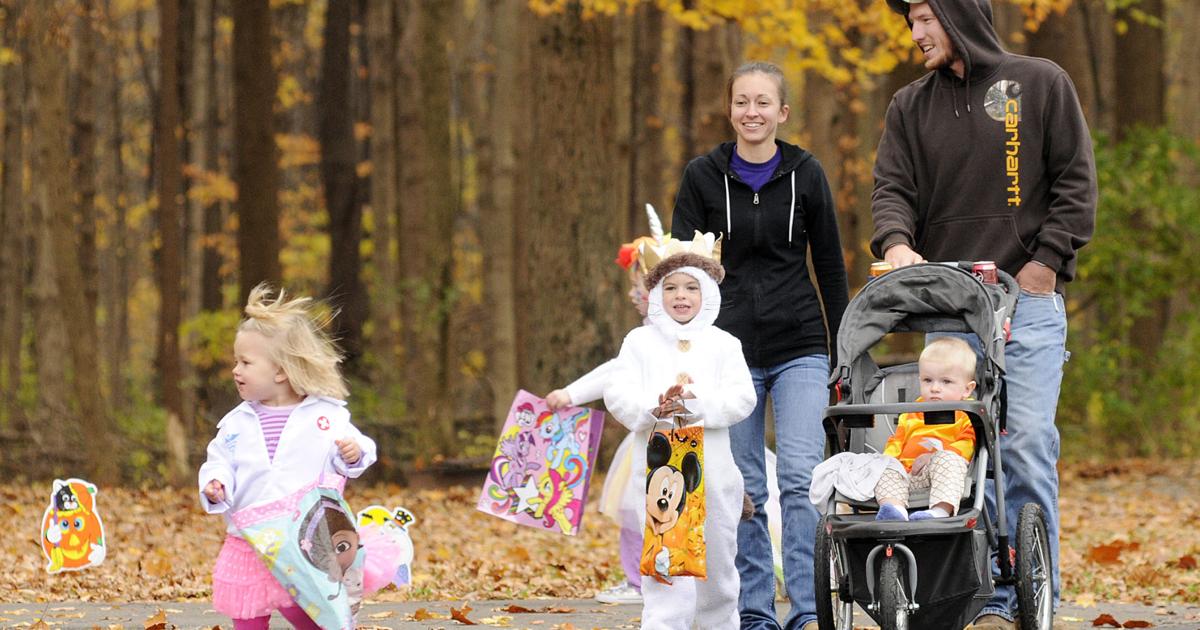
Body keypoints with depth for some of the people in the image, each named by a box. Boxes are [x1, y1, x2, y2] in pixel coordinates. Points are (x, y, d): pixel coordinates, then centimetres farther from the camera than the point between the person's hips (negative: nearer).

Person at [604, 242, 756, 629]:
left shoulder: (723, 344, 8)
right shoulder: (640, 342, 8)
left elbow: (741, 397, -4)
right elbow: (617, 394, -2)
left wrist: (696, 404, -20)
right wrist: (653, 408, -22)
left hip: (712, 464, 2)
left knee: (717, 557, 12)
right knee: (667, 562, -12)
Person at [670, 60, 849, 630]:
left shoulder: (805, 174, 2)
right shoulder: (704, 176, 1)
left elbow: (830, 267, 8)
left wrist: (845, 353, 7)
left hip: (799, 348, -1)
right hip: (730, 348, 1)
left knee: (802, 478, -12)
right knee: (742, 489, 4)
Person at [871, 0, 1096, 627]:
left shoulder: (1039, 83, 6)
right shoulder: (910, 107, 15)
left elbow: (1076, 181, 4)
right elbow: (893, 187, 5)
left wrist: (1046, 261, -6)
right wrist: (896, 243, -16)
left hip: (1028, 300, -3)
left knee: (1027, 444, -11)